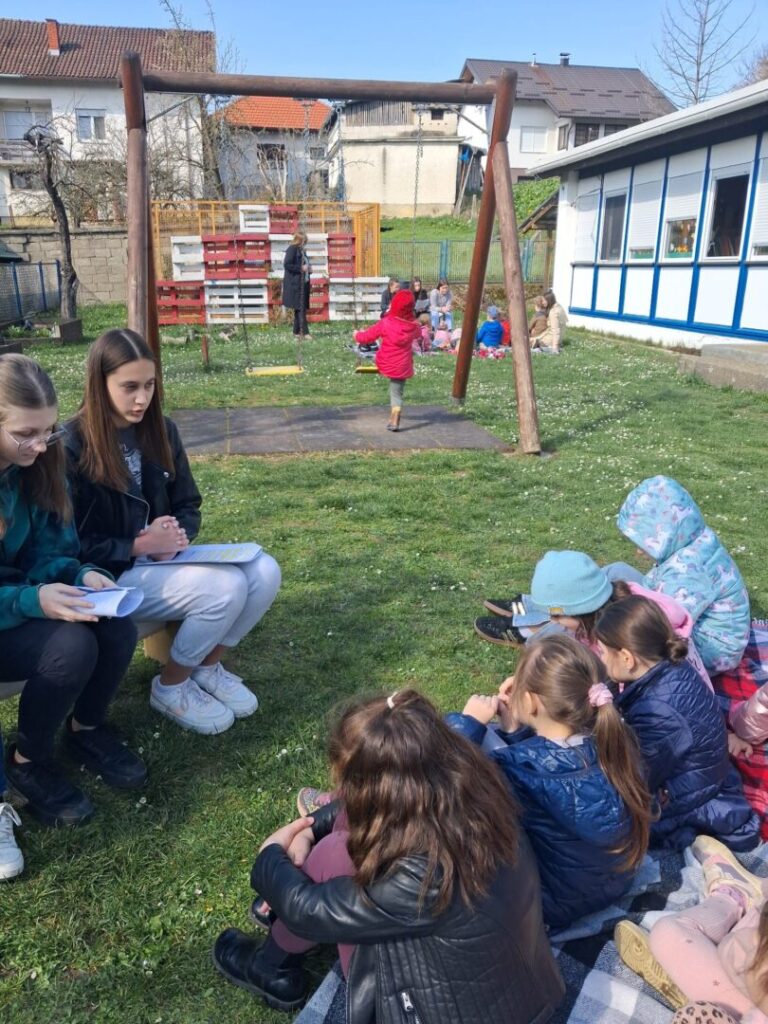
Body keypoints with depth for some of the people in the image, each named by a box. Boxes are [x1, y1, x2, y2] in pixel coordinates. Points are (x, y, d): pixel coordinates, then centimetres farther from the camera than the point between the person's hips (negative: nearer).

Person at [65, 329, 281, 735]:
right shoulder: (72, 446, -14)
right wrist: (139, 545, -21)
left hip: (164, 556, 7)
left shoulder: (160, 430, 5)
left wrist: (175, 536, -12)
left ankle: (208, 666, 8)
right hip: (111, 573, -6)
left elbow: (188, 505, 10)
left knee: (264, 572, -16)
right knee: (226, 588, -28)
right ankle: (170, 687, -2)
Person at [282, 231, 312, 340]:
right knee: (300, 308, -11)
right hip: (295, 283, -9)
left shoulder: (302, 250, 17)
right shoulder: (292, 249, -8)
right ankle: (304, 332, -12)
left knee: (300, 308, 10)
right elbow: (287, 265, -16)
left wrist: (308, 268, 8)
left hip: (303, 283, 9)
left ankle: (297, 332, 15)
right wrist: (301, 268, -17)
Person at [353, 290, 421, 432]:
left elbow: (367, 337, -3)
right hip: (402, 366, 1)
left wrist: (357, 335, 19)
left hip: (385, 364, -1)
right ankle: (394, 422, 4)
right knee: (397, 393, 10)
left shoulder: (385, 323, -14)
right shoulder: (414, 326, -7)